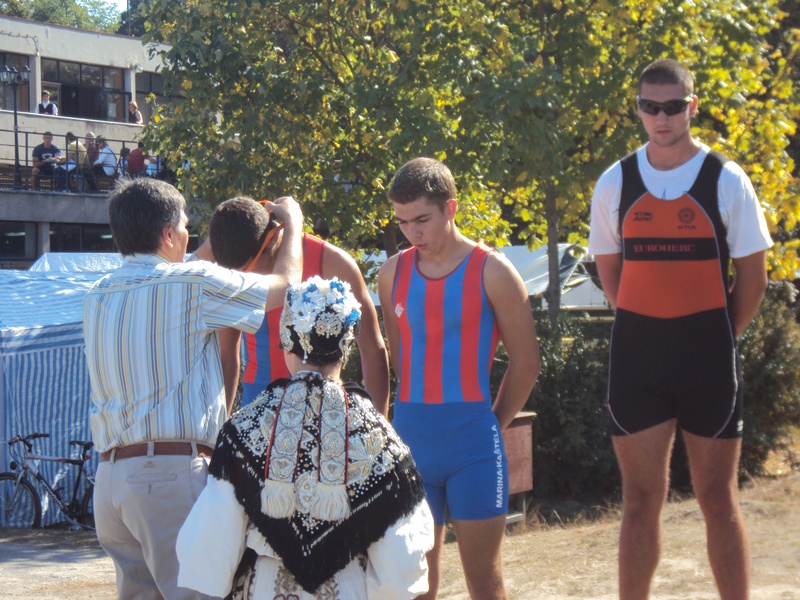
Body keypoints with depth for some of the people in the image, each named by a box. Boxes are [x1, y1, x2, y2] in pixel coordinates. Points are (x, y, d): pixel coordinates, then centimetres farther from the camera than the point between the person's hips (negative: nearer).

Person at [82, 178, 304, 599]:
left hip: (110, 474, 7)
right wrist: (292, 221, 24)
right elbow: (285, 283, 5)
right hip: (173, 470, -7)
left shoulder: (97, 297, 14)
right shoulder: (190, 284, -6)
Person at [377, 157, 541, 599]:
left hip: (473, 445, -3)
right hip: (410, 439, 4)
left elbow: (525, 363, 0)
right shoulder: (393, 273, 7)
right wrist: (420, 416, 10)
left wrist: (490, 425, 4)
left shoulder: (491, 272, -4)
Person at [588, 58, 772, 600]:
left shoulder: (726, 180, -3)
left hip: (707, 355, -2)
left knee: (718, 499, 4)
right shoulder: (615, 183, 3)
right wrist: (644, 332, 8)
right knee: (641, 500, 6)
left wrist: (721, 338, 1)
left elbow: (753, 274, 1)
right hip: (637, 356, 2)